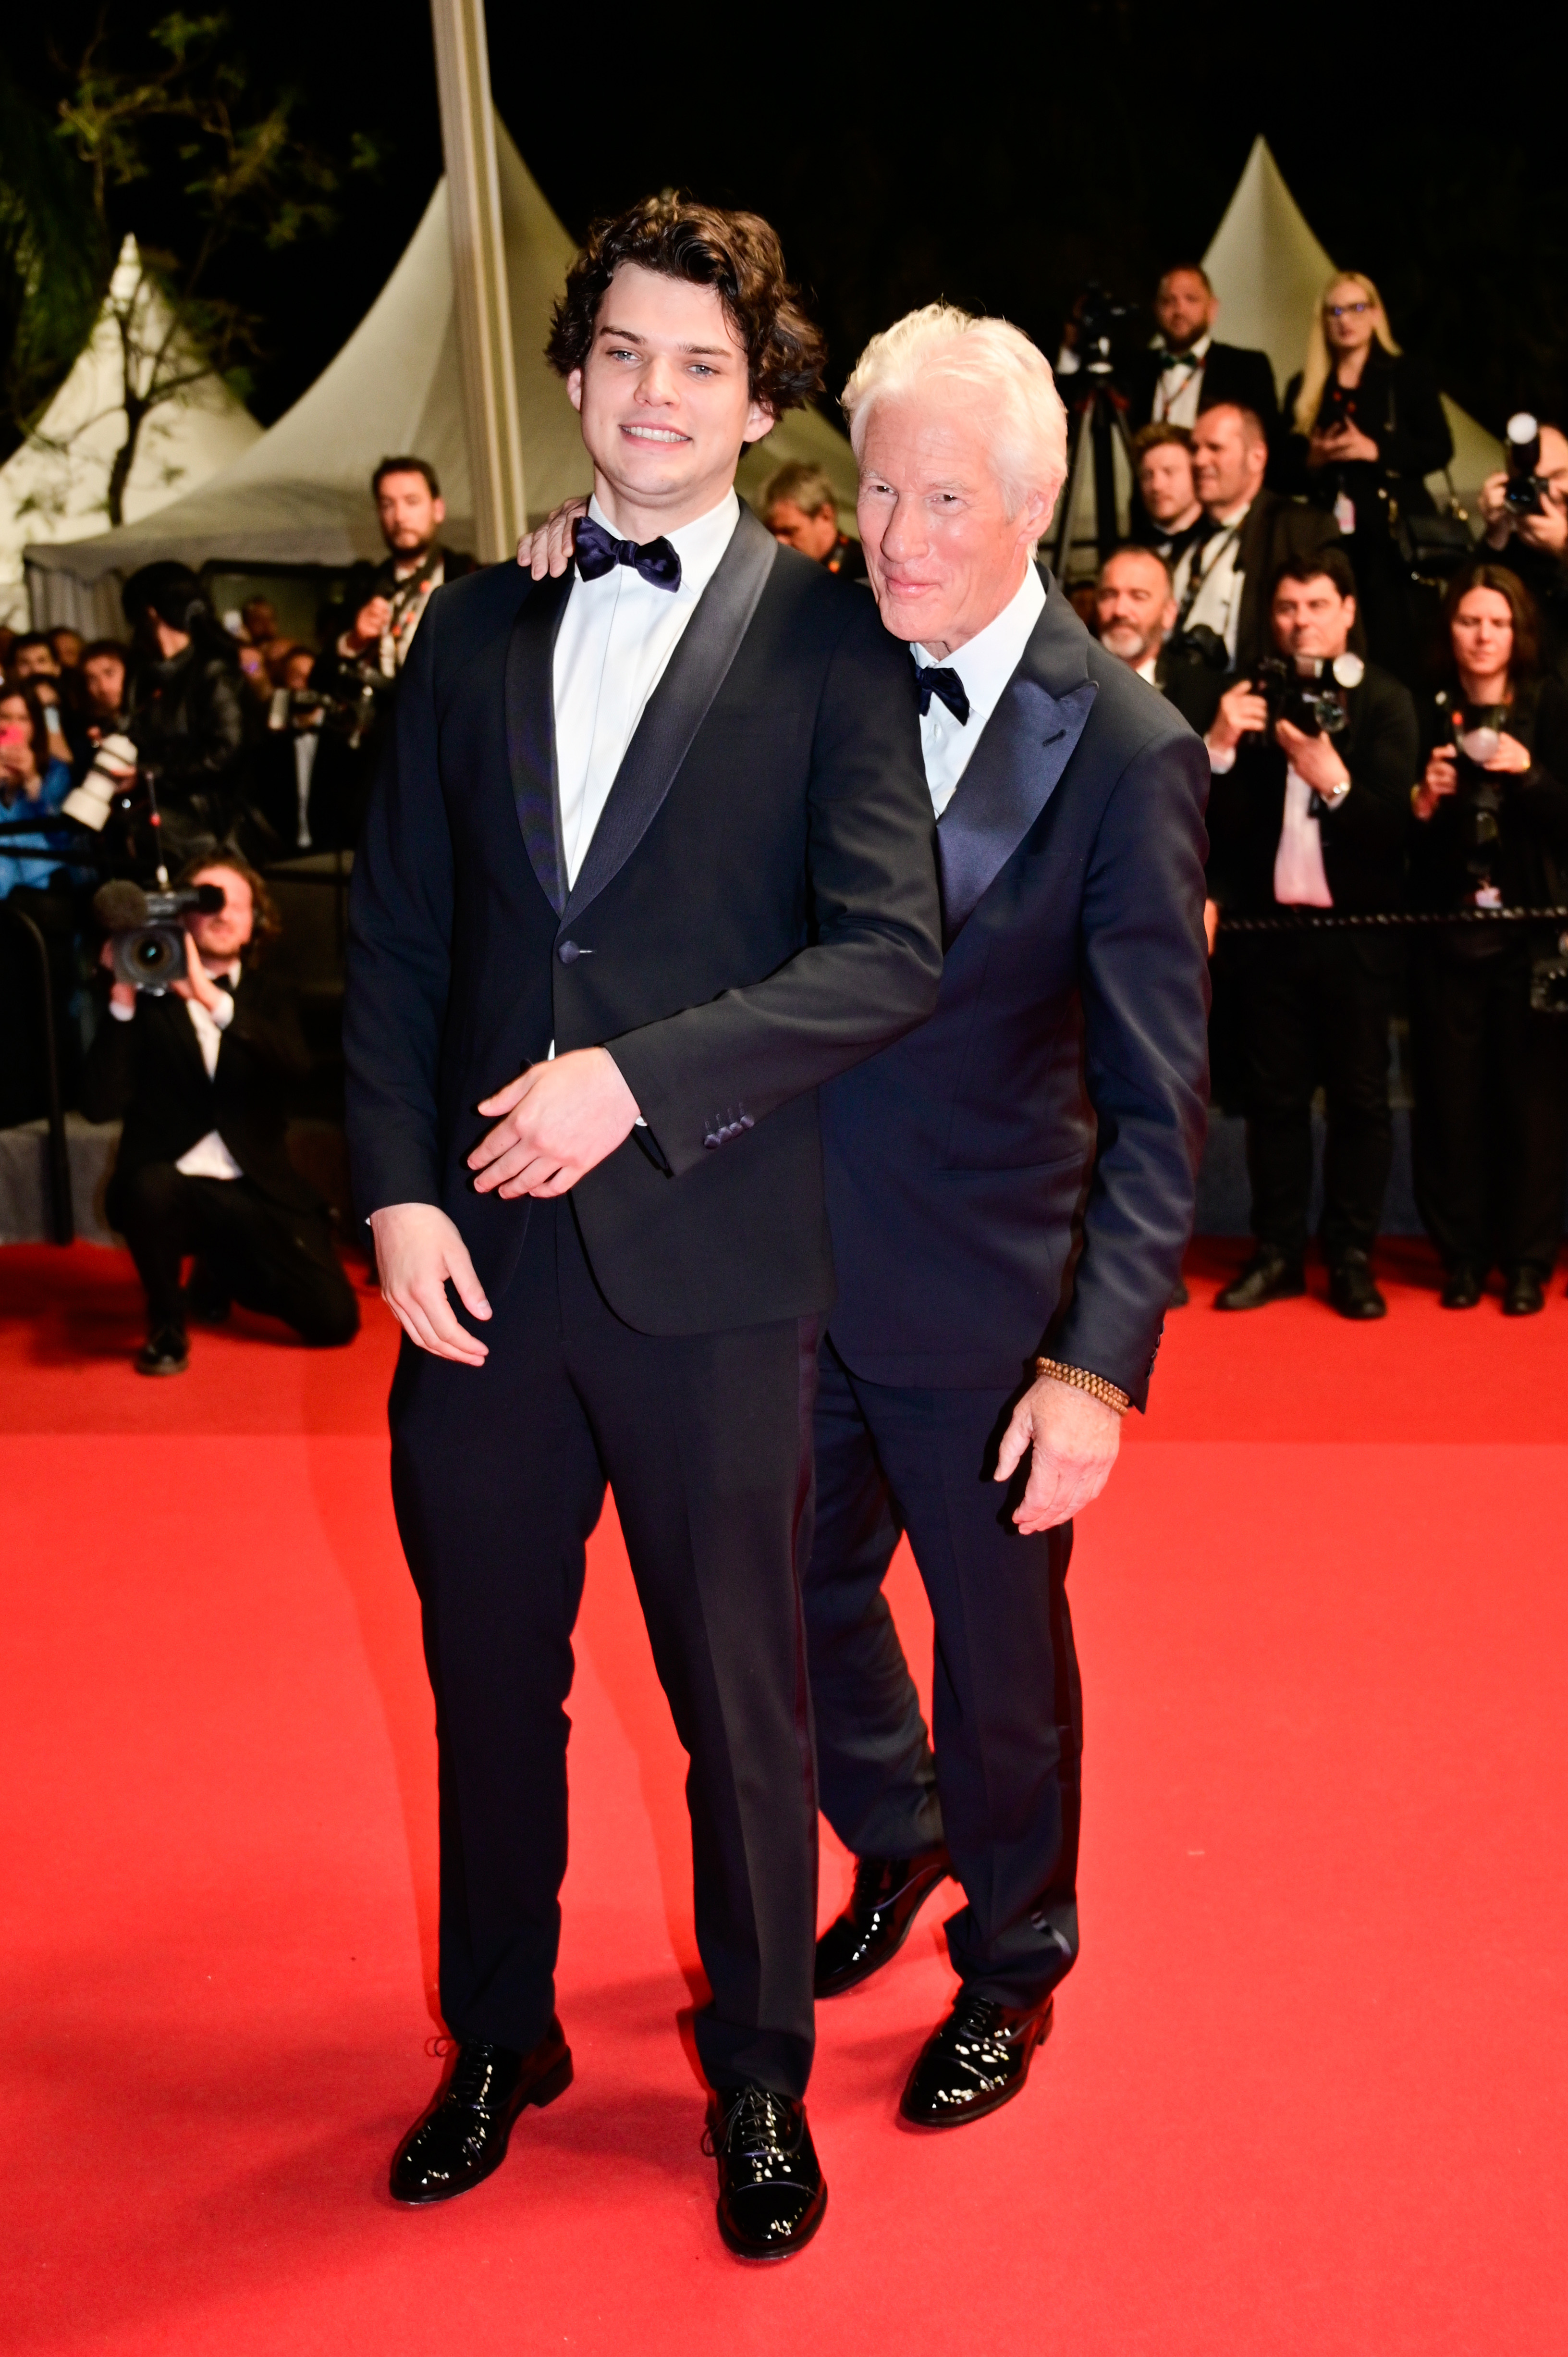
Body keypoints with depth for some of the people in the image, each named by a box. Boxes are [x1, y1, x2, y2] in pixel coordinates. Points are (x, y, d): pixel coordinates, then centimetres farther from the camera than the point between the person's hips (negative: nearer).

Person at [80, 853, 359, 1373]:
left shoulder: (267, 999, 11)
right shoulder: (148, 997, 1)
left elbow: (293, 1061, -13)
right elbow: (100, 1106, -9)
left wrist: (211, 998, -26)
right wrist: (122, 1003, -19)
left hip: (255, 1193, 3)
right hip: (172, 1183, -3)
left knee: (335, 1320, -10)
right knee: (149, 1190, -40)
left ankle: (222, 1271, 22)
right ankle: (166, 1323, -8)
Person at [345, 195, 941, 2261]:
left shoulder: (830, 642, -1)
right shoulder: (475, 628, 11)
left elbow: (893, 950, -9)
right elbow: (395, 935, 9)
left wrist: (639, 1075, -17)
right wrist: (396, 1190, -2)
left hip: (713, 1258, -3)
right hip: (484, 1247, 4)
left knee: (740, 1699, 9)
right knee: (488, 1679, 16)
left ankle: (761, 2078, 31)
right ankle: (500, 2040, 38)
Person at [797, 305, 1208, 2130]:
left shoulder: (1125, 753, -16)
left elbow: (1156, 1103, -14)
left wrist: (1101, 1365, -22)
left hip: (983, 1295, -4)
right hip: (797, 1262, 5)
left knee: (999, 1658, 14)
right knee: (800, 1599, 20)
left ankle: (1012, 1963, 40)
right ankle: (899, 1839, 51)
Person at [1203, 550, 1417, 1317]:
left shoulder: (1384, 700, -2)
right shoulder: (1251, 698, 7)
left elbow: (1393, 822, -11)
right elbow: (1220, 824, 1)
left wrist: (1335, 780, -26)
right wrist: (1220, 749, -15)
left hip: (1356, 927, -2)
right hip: (1268, 924, 2)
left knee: (1359, 1096, 3)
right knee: (1274, 1095, 7)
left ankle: (1351, 1258, 11)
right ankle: (1277, 1252, 15)